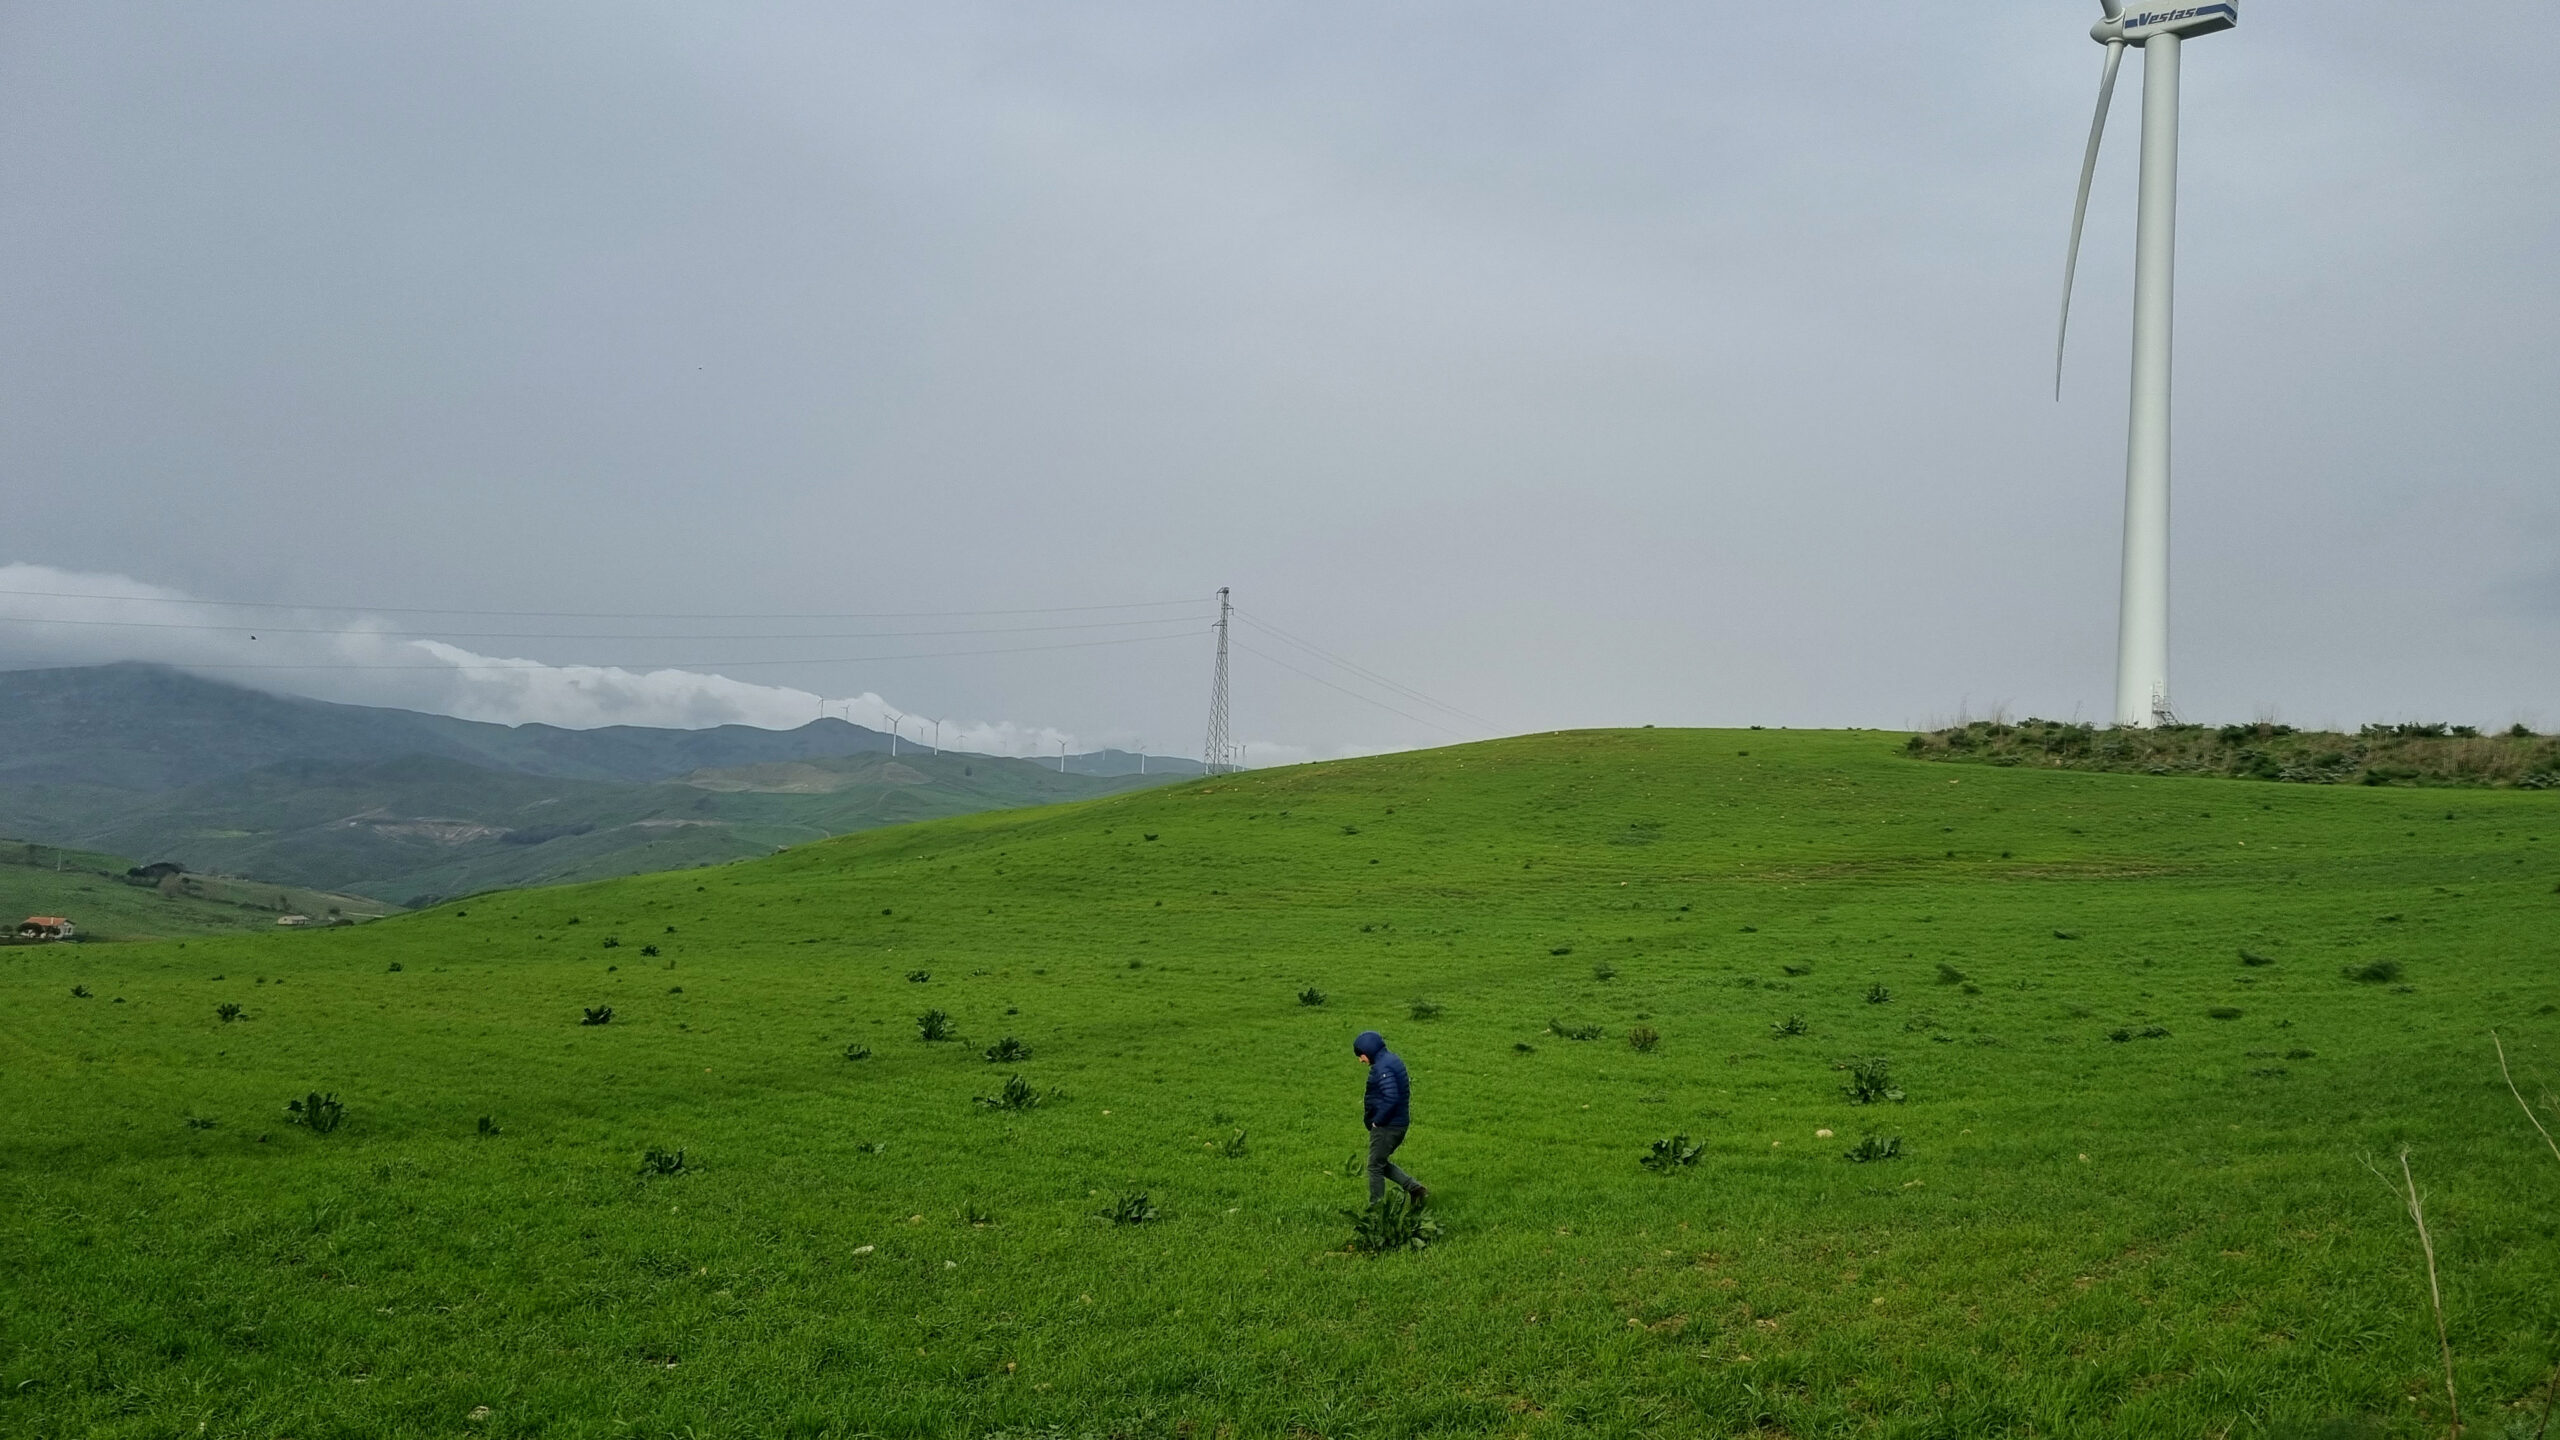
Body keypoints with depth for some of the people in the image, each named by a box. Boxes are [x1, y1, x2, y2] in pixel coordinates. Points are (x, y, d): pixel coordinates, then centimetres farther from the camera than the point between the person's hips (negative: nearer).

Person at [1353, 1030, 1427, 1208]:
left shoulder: (1382, 1068, -21)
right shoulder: (1392, 1060, 11)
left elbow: (1391, 1099, -28)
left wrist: (1377, 1121, -17)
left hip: (1386, 1126, -10)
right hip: (1400, 1123, 10)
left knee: (1375, 1167, 3)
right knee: (1382, 1164, 20)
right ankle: (1415, 1188, 11)